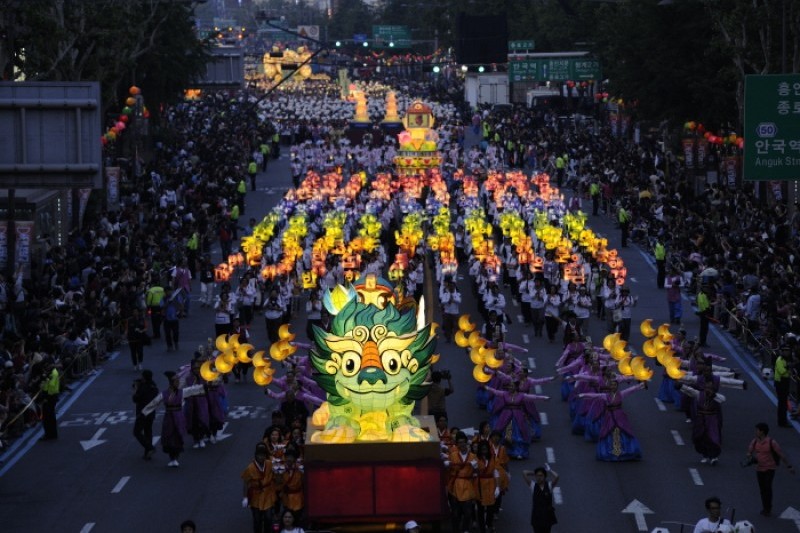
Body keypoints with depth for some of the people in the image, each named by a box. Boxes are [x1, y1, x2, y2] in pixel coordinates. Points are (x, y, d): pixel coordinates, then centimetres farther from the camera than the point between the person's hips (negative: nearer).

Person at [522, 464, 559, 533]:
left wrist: (549, 470, -9)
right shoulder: (533, 485, -4)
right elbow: (524, 473, -10)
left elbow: (556, 476, -24)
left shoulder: (549, 485, -5)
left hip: (547, 514, 0)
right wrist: (534, 473, 0)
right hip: (536, 514, 0)